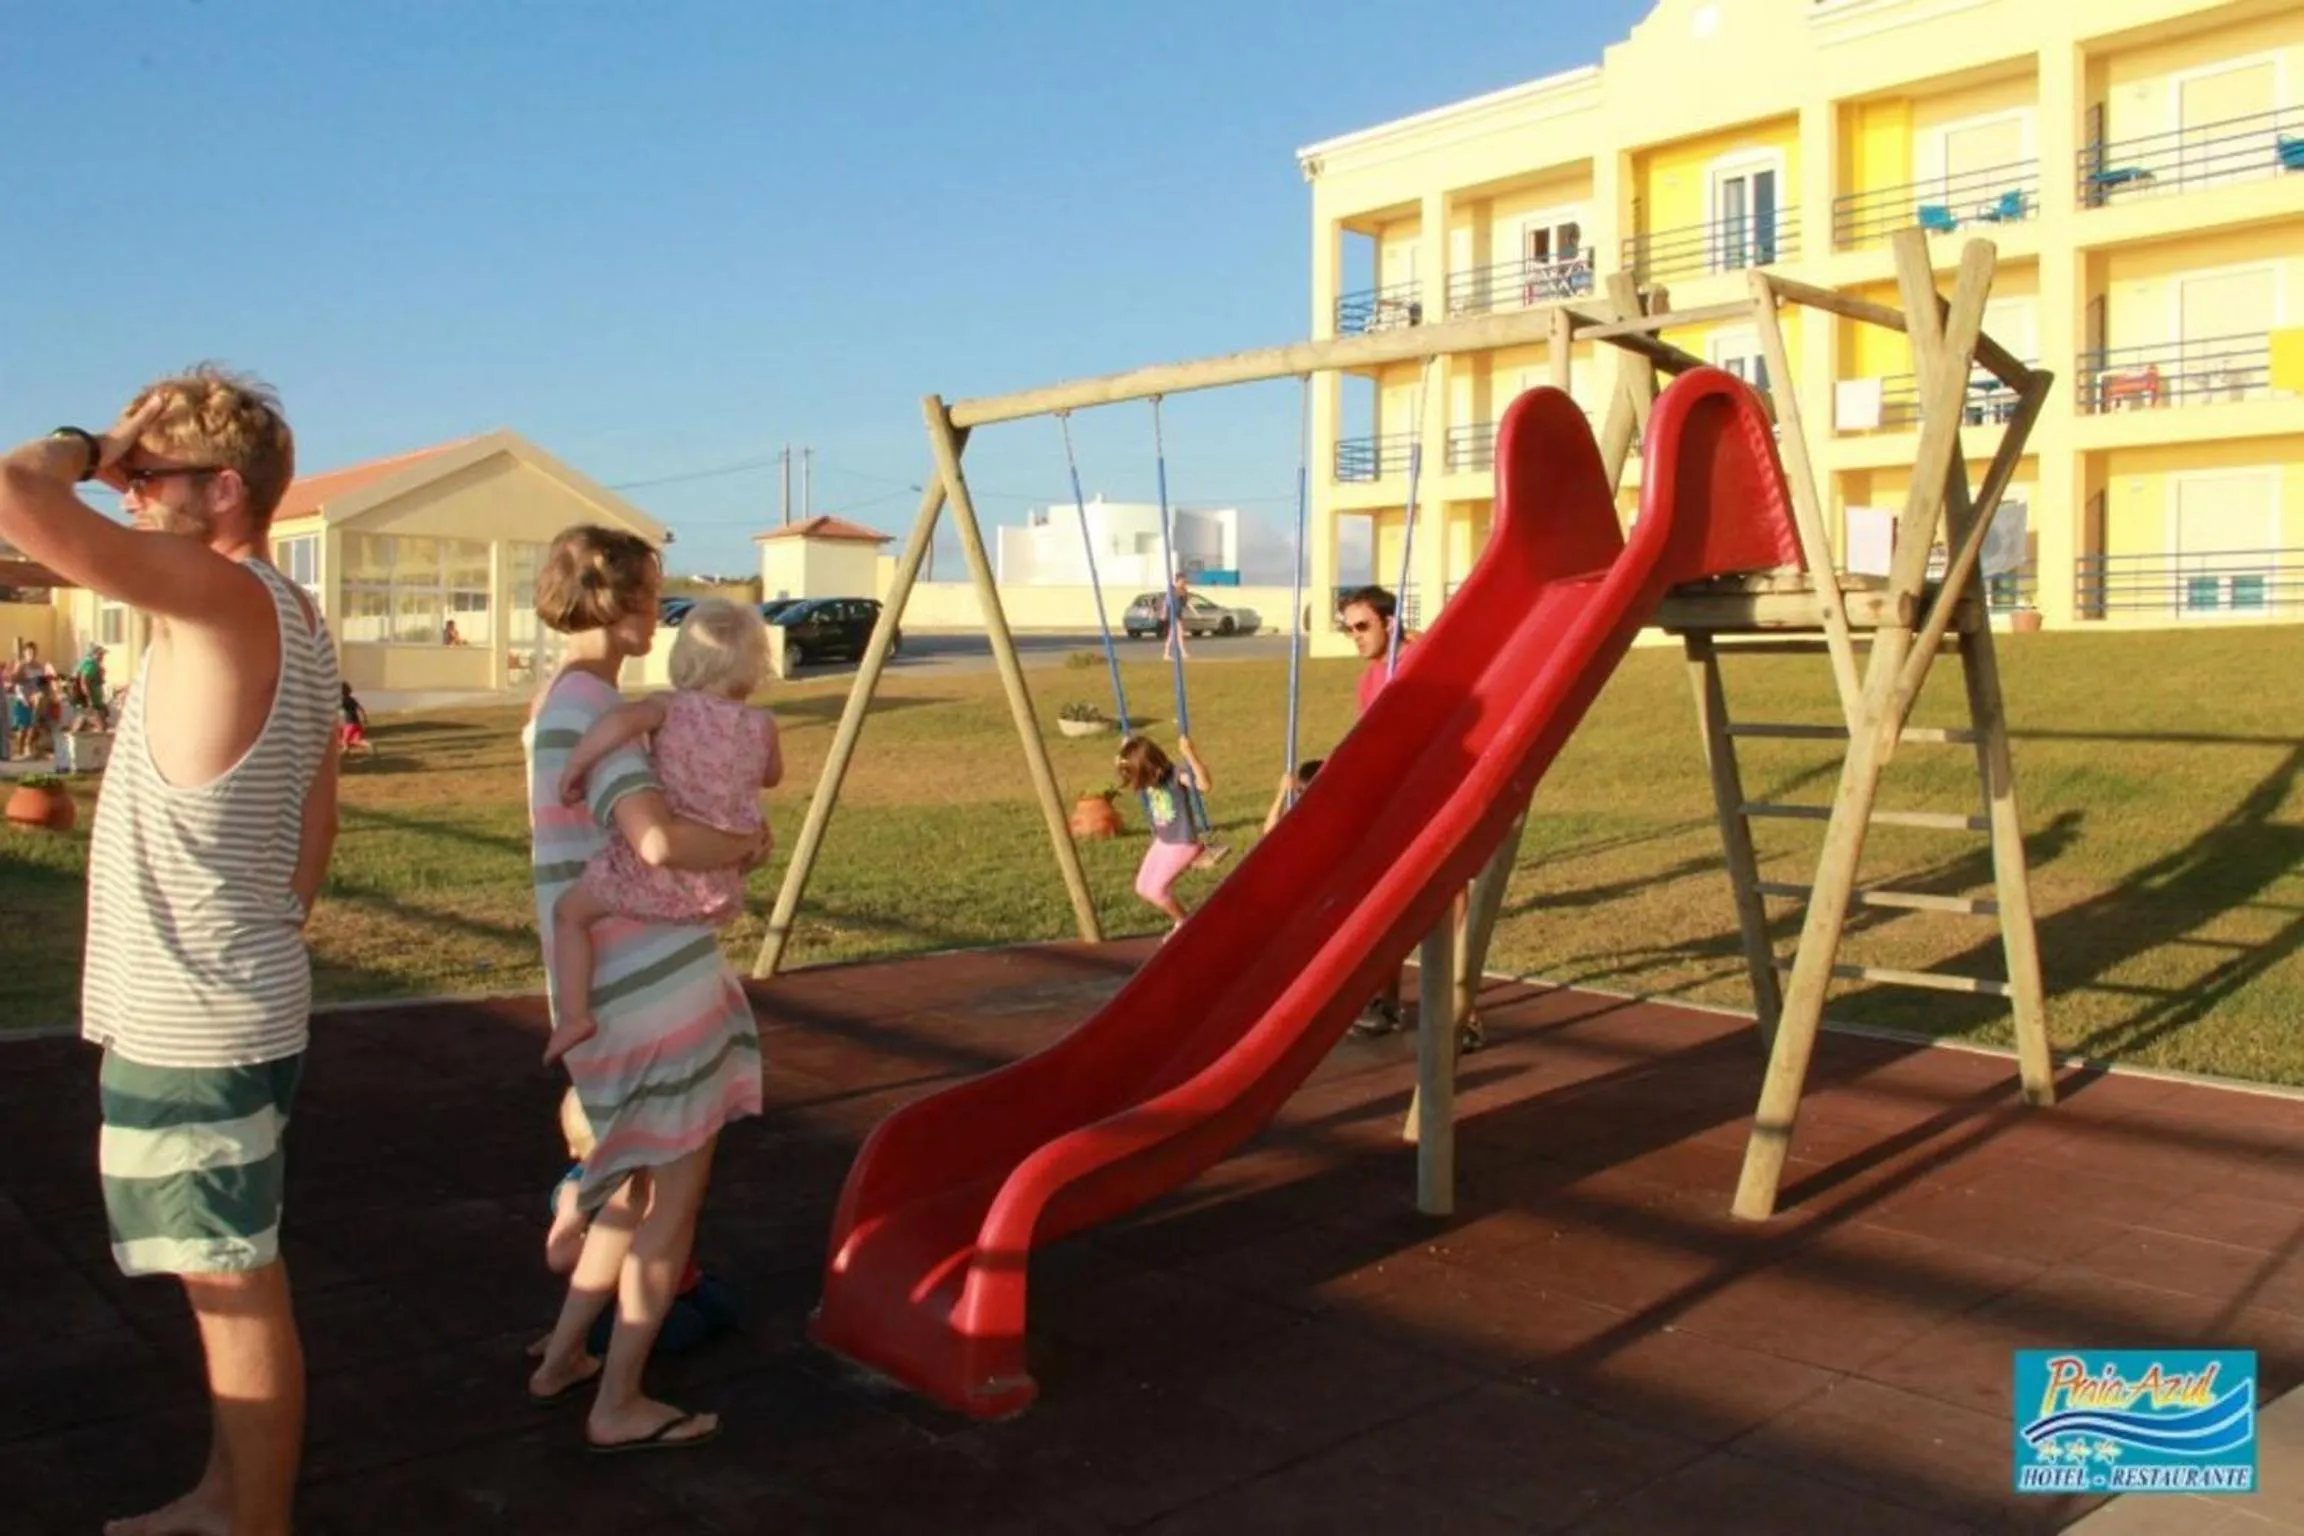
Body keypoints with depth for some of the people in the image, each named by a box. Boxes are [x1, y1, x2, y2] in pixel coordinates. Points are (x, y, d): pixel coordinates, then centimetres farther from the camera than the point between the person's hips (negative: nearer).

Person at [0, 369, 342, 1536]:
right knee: (224, 1281, 21)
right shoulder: (291, 620, 10)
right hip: (223, 1003, 9)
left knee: (236, 1289, 4)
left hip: (192, 1022, -9)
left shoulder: (219, 596, -18)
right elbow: (316, 826, 15)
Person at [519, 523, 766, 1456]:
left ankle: (563, 1359, 32)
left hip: (612, 978, 9)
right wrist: (745, 846, -11)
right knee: (674, 1193, 4)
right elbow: (658, 841, -30)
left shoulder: (555, 701, 13)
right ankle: (618, 1407, 14)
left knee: (645, 1180, 22)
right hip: (653, 978, -9)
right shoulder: (593, 708, -17)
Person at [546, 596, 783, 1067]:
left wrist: (574, 768, -18)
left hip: (657, 874, -3)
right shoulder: (762, 726, 0)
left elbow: (621, 720, -27)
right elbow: (772, 777, 20)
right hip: (718, 888, 3)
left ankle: (574, 1014, 4)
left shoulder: (672, 708, -7)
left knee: (570, 912, 16)